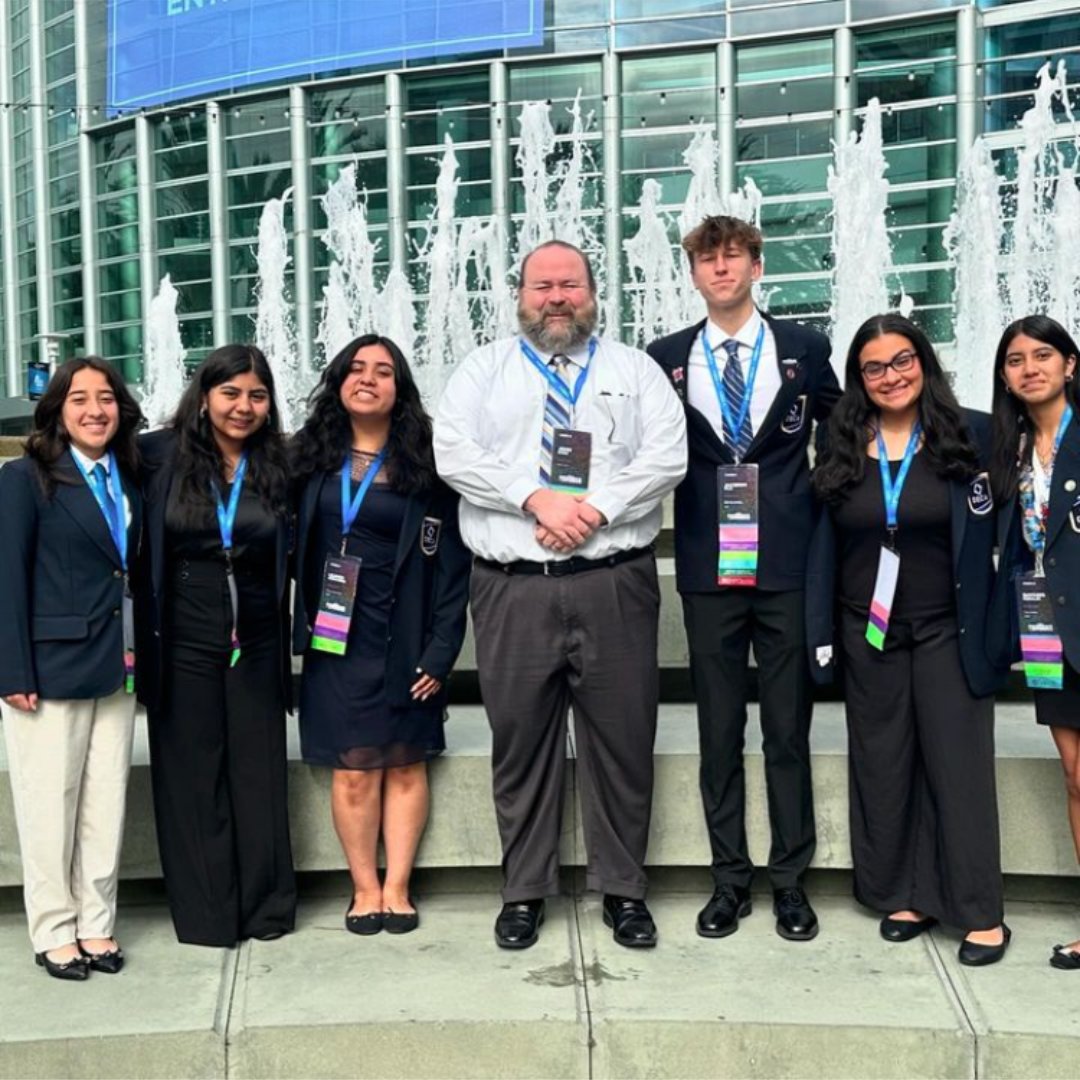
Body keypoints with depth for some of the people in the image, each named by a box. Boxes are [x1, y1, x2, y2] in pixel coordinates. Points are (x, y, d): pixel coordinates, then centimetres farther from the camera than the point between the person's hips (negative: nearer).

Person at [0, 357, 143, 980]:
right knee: (50, 805, 4)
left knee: (107, 804, 9)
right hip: (51, 665, -5)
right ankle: (55, 932, 17)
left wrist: (139, 655, 5)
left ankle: (97, 925, 20)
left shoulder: (129, 478, 11)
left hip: (117, 669, 5)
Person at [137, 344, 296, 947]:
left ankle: (266, 906, 19)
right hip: (183, 644, -1)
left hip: (256, 646, 1)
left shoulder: (278, 468, 3)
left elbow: (288, 560, 8)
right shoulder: (160, 457, -2)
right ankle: (206, 912, 17)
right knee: (192, 777, 6)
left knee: (259, 776, 7)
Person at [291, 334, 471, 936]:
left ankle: (397, 889, 14)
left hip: (405, 639, -1)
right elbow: (291, 545, 7)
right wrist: (297, 628, -4)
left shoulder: (426, 462, 0)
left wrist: (441, 650, -9)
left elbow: (453, 562, -3)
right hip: (337, 639, 1)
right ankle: (365, 888, 14)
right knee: (354, 770, 1)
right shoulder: (311, 458, 6)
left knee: (405, 765, 3)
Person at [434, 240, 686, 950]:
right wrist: (536, 498, -14)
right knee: (520, 742, 6)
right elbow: (453, 453, -2)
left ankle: (623, 890, 19)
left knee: (623, 739, 4)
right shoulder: (485, 369, 12)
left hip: (615, 583, 0)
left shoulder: (635, 370, 12)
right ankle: (525, 892, 21)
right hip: (513, 588, 0)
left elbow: (668, 454, -2)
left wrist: (595, 509, -15)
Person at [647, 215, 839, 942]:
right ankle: (730, 880, 18)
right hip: (708, 567, 1)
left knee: (789, 727, 5)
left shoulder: (805, 348, 5)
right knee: (719, 731, 6)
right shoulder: (667, 359, 7)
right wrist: (681, 505, 0)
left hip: (788, 562, -1)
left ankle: (791, 879, 16)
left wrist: (821, 512, 5)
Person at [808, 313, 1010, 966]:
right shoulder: (841, 446, 4)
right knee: (882, 767, 9)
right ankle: (902, 896, 22)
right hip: (868, 634, 3)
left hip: (946, 631, -3)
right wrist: (822, 630, 2)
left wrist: (986, 630, -8)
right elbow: (825, 541, 7)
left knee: (958, 764, 1)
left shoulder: (969, 435, -3)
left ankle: (981, 912, 10)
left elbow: (986, 537, -3)